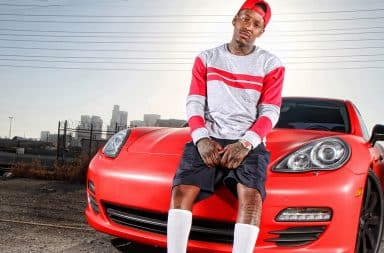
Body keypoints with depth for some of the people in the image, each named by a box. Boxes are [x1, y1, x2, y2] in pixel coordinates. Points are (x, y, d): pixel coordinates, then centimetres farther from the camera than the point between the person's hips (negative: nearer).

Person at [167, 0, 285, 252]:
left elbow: (270, 112, 2)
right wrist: (201, 139, -11)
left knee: (251, 196, -29)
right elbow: (194, 103, 7)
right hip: (208, 139, 2)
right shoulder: (206, 58, 15)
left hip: (249, 143, -1)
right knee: (182, 191, -22)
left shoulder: (271, 64, 9)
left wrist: (245, 143, -15)